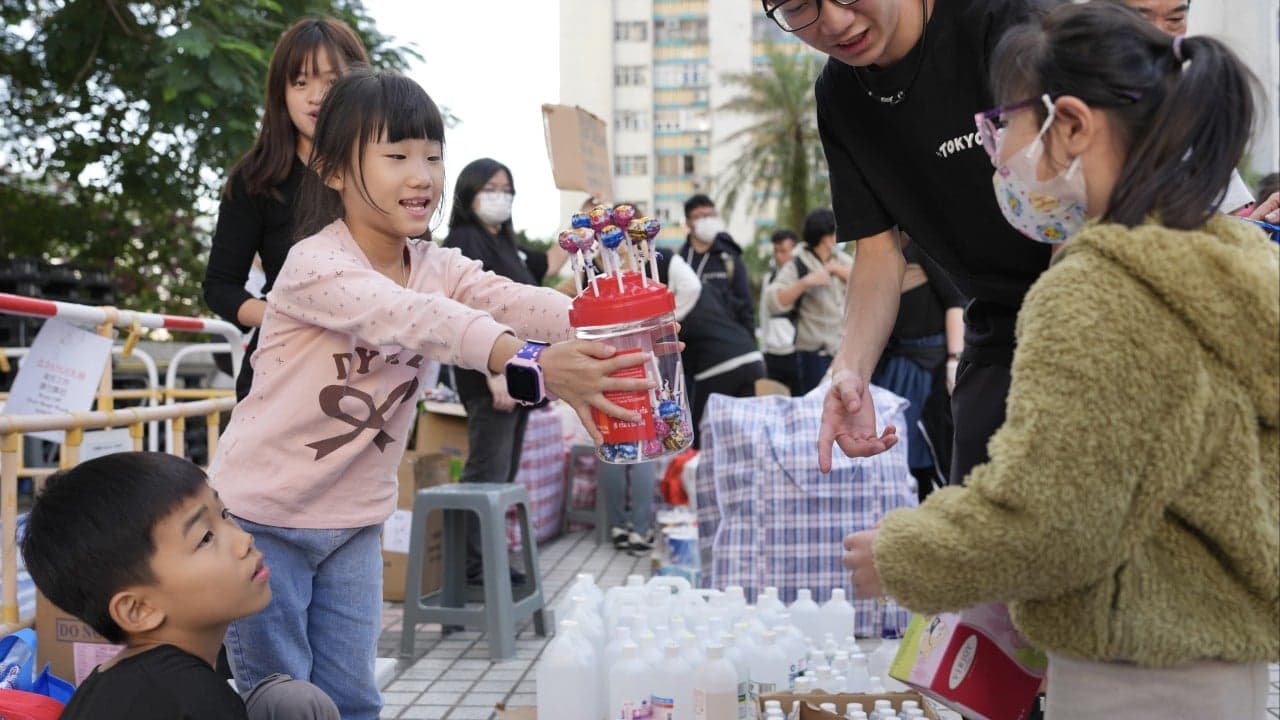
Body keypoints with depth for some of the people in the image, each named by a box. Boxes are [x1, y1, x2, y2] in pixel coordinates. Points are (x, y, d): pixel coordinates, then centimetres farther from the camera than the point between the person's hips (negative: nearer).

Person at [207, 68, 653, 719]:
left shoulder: (438, 267, -3)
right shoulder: (314, 264, -23)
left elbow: (510, 300, -22)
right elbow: (413, 318, -41)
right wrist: (531, 365, -56)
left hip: (353, 520, 6)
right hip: (262, 515, -5)